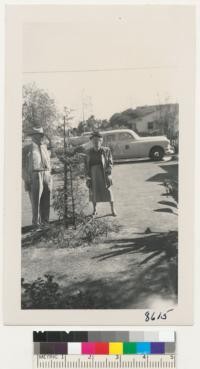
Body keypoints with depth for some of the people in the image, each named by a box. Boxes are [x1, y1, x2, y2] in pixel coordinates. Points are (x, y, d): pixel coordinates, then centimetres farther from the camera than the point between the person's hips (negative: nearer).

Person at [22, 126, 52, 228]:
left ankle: (45, 221, 15)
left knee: (46, 201, 6)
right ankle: (36, 222, 5)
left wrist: (49, 176, 12)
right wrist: (26, 181, -10)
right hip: (35, 176, -5)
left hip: (47, 176, 5)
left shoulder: (44, 147, 14)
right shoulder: (27, 149, -2)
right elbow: (24, 166, -3)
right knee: (36, 200, -4)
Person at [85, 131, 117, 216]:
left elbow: (110, 163, -1)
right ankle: (94, 209, 24)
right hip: (93, 173, 2)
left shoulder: (106, 150, -1)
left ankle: (113, 209, 13)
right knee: (93, 191, 8)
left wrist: (108, 174, -10)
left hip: (104, 174, -2)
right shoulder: (89, 152, 4)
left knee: (108, 190, -1)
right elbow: (87, 165, 7)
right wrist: (88, 176, 2)